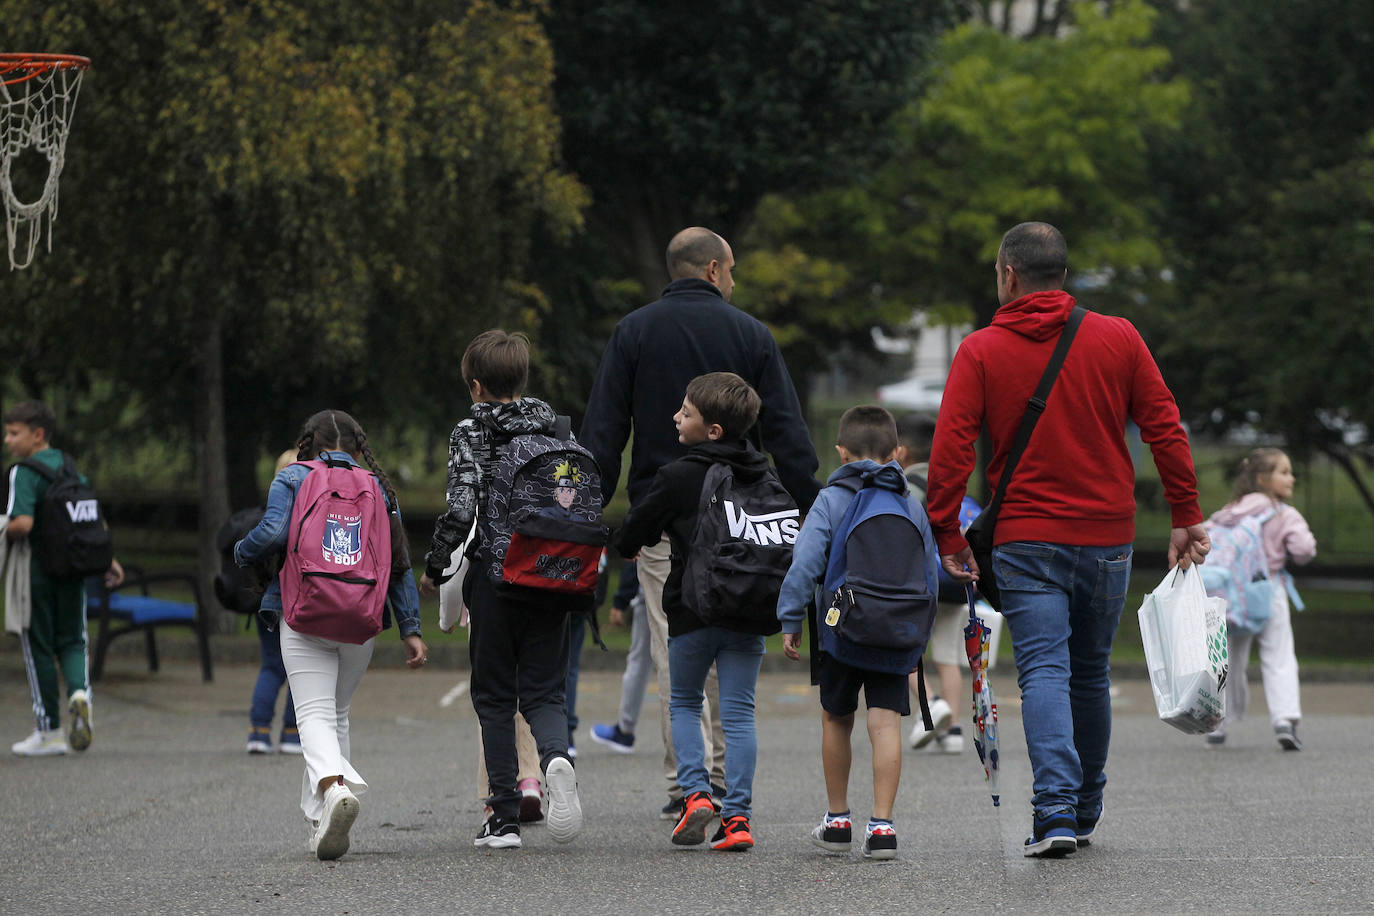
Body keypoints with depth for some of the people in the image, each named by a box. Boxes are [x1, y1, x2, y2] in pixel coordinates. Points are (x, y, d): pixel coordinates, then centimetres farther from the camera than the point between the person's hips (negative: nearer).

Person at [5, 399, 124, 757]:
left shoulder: (23, 472, -13)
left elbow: (23, 524, -24)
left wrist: (5, 535, -5)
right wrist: (107, 559, 20)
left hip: (36, 570, -6)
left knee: (39, 648, 5)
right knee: (72, 642, 14)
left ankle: (48, 731, 9)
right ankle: (79, 692, -17)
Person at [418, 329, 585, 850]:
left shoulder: (471, 431, -4)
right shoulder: (557, 428, 9)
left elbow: (460, 509, -15)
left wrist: (433, 568, -2)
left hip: (495, 578, -3)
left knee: (494, 697, 7)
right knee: (544, 693, 7)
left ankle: (505, 816, 4)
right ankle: (556, 758, -26)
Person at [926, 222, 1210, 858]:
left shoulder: (980, 351, -3)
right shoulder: (1117, 339, 2)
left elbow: (951, 449, -8)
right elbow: (1165, 429, 2)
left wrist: (947, 535, -2)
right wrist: (1186, 516, 7)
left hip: (1025, 542, -2)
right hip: (1107, 537, 3)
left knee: (1043, 672, -6)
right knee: (1090, 675, 15)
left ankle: (1056, 810, -22)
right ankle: (1085, 814, 25)